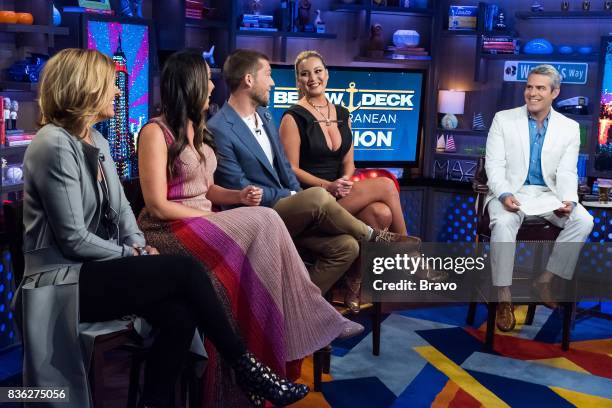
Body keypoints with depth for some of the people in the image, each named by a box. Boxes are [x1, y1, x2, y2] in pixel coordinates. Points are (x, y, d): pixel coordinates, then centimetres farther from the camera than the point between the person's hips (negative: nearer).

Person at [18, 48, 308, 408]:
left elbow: (121, 207, 15)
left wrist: (139, 246, -3)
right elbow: (73, 239, -18)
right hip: (65, 280, -8)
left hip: (96, 270, 8)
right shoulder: (55, 145, -16)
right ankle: (246, 369, -6)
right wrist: (131, 254, -9)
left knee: (179, 314, -19)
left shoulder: (97, 142, 12)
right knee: (187, 270, -19)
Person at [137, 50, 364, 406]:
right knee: (262, 223, -25)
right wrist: (211, 217, -16)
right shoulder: (156, 132, -11)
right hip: (169, 231, -8)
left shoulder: (197, 129, 15)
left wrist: (238, 196, -2)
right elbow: (157, 206, -16)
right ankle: (313, 319, -16)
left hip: (203, 224, 8)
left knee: (263, 226, -21)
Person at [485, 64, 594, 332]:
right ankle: (504, 297, -24)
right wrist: (505, 195, -26)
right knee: (504, 223, -34)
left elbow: (567, 173, -1)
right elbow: (494, 164, -7)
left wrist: (569, 200, -22)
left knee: (584, 221, -22)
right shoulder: (503, 119, -1)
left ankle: (545, 280, -9)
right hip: (510, 191, -3)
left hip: (548, 194, 3)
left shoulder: (569, 128, 4)